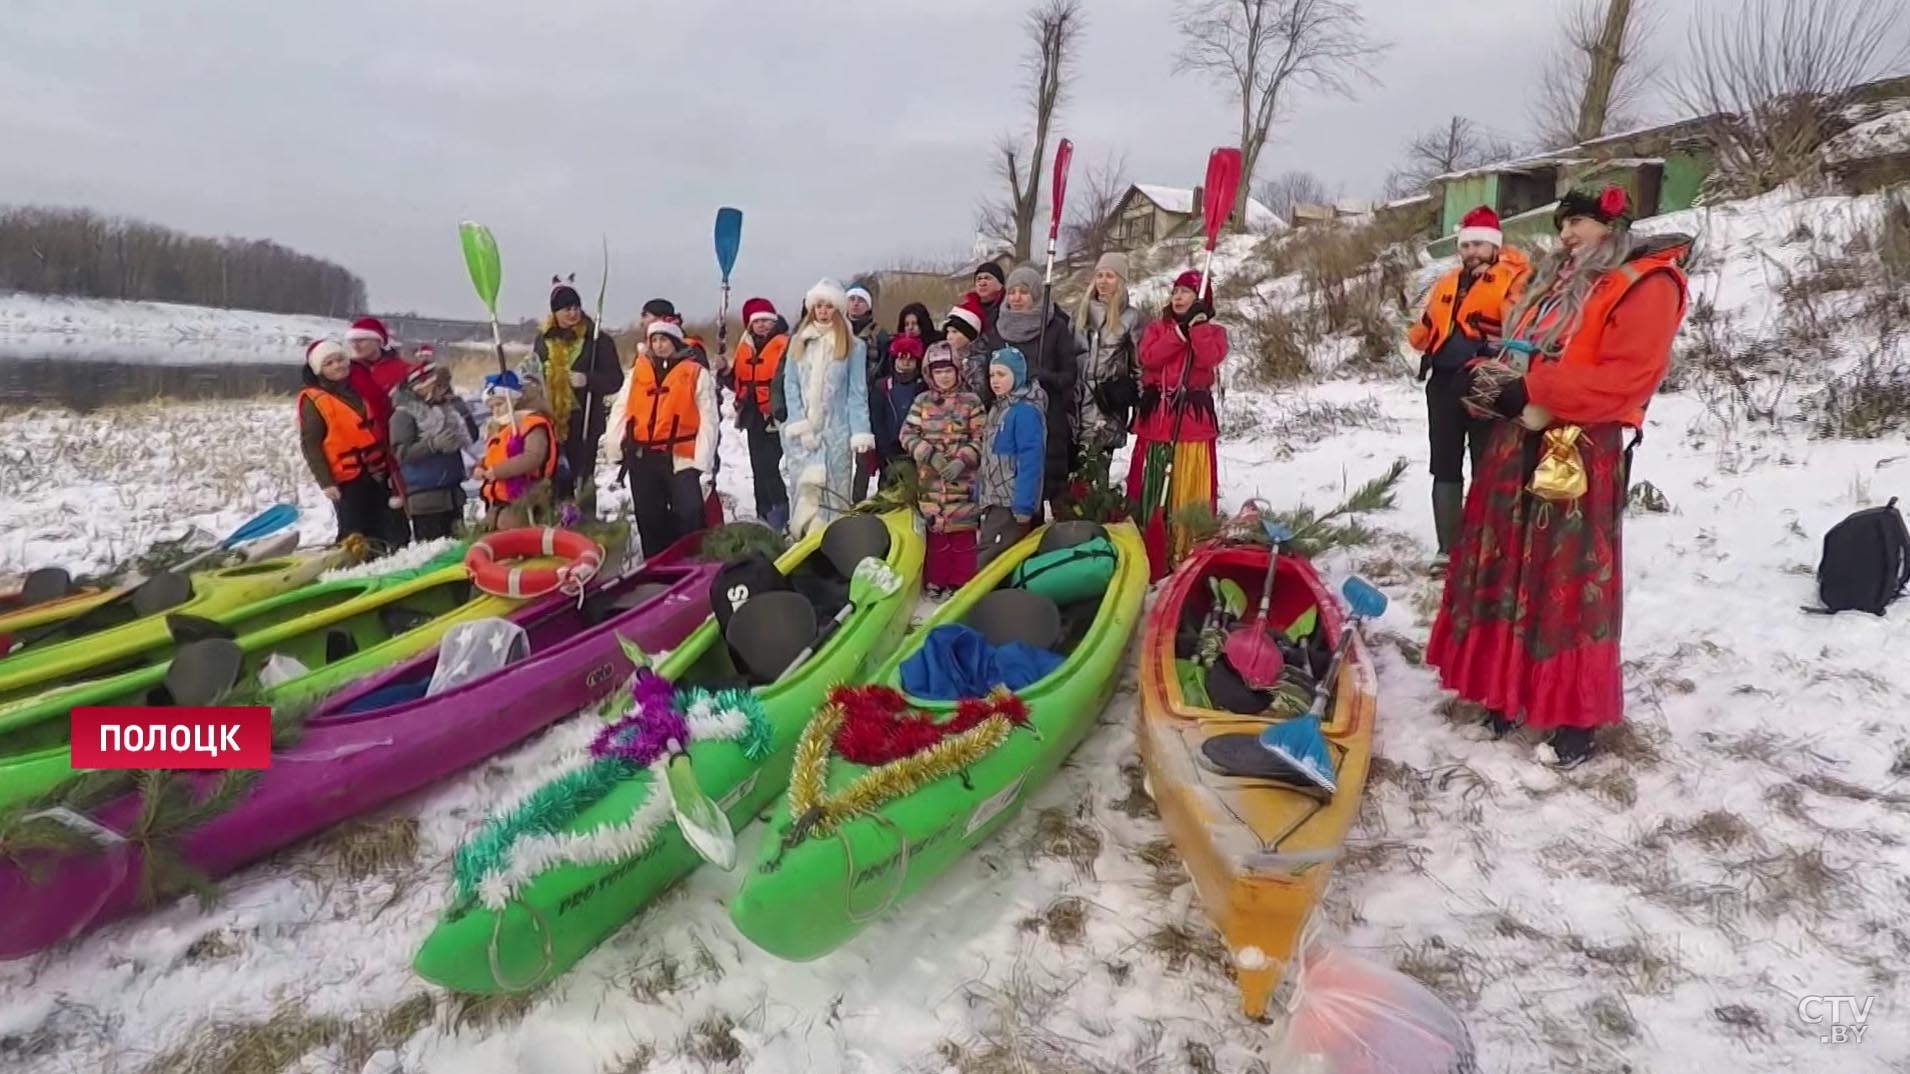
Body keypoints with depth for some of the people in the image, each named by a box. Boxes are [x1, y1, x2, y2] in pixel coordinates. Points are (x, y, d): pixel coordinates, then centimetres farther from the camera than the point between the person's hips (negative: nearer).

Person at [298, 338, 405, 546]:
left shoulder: (359, 388, 13)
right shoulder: (313, 400, -5)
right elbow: (310, 445, -9)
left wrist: (390, 465, 17)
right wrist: (325, 481, -16)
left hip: (378, 472, 6)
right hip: (348, 478, -6)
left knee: (395, 528, 11)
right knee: (356, 535, -5)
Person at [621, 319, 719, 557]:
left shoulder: (696, 373, 0)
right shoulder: (638, 371, 13)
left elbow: (708, 419, -5)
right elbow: (623, 409, 14)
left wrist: (703, 463, -11)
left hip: (681, 459, -5)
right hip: (643, 458, 5)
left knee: (690, 518, -11)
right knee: (649, 520, 12)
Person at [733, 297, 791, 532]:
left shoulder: (784, 345, -9)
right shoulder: (745, 347, 14)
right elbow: (739, 381, 22)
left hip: (773, 415, -8)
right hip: (753, 415, 8)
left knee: (769, 465, -14)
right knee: (758, 467, 12)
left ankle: (780, 510, -2)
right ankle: (764, 514, 21)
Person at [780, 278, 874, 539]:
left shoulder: (853, 346, 3)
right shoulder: (797, 342, 11)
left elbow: (857, 393, -1)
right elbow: (790, 386, 6)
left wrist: (860, 433, -11)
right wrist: (800, 425, -6)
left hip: (836, 431, -2)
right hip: (801, 431, 2)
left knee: (833, 494, -1)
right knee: (804, 493, -3)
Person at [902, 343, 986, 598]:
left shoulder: (971, 401, 0)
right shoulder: (922, 401, 6)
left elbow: (981, 439, -3)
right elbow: (907, 434, 2)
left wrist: (962, 460, -16)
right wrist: (930, 454, -12)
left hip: (962, 480, -2)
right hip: (930, 480, 2)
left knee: (962, 532, 1)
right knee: (936, 531, 8)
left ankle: (962, 583, 10)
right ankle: (936, 582, 18)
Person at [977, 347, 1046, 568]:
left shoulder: (1026, 411, -15)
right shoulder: (998, 408, 14)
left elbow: (1031, 462, -20)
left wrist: (1024, 506, -23)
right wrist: (980, 495, 16)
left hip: (1012, 502, -9)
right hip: (994, 500, 9)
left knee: (987, 561, -11)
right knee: (992, 558, 13)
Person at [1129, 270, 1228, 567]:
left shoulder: (1213, 332, 11)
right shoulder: (1157, 328, 16)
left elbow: (1209, 359, -12)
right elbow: (1149, 358, -6)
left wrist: (1197, 325, -9)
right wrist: (1180, 331, -8)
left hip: (1193, 417, -2)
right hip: (1156, 415, 2)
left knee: (1189, 485, -4)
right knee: (1150, 483, 2)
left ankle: (1188, 550, 0)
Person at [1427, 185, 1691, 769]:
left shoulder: (1645, 284, -5)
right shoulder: (1555, 281, 22)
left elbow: (1626, 374, -17)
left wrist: (1533, 394, -20)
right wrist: (1492, 379, 0)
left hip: (1581, 453, -8)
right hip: (1519, 443, 8)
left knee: (1568, 583, -4)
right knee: (1507, 571, 10)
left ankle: (1578, 717, 7)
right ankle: (1506, 690, 21)